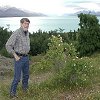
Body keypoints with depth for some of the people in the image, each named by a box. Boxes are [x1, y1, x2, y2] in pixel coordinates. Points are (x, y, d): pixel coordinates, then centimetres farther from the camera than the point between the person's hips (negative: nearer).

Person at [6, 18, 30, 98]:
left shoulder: (27, 32, 6)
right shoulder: (16, 33, -19)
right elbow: (8, 45, -20)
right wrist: (15, 56, -19)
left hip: (26, 57, 8)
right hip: (19, 58, -7)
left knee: (26, 75, 19)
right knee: (17, 77, -5)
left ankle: (25, 89, 40)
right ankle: (12, 93, 12)